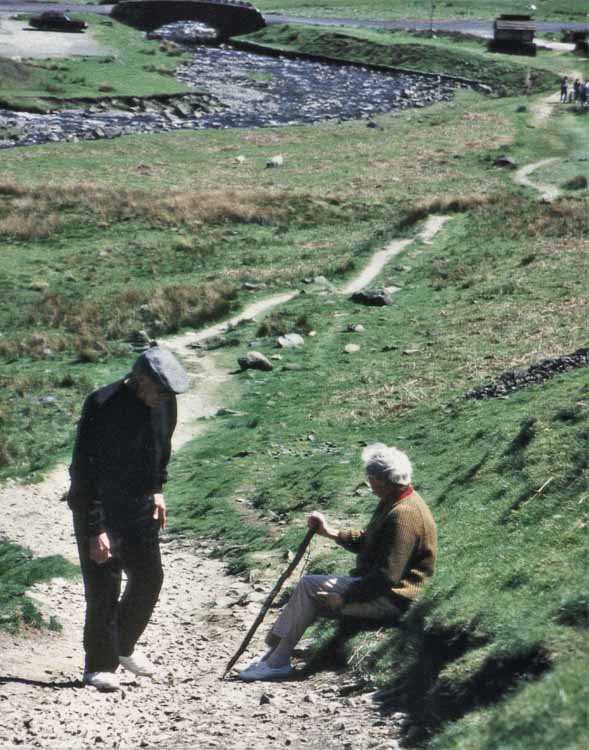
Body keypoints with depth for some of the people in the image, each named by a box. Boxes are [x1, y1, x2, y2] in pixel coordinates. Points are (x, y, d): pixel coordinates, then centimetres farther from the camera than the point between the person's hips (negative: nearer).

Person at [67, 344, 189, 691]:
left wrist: (157, 488, 8)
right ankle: (100, 666, 10)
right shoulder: (102, 406, -26)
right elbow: (85, 470, -24)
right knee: (104, 588, -4)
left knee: (149, 578, 12)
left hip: (139, 506, 7)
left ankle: (123, 646, 32)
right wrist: (95, 530, -25)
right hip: (99, 509, -7)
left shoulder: (164, 403, -5)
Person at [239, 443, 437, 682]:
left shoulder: (403, 515, -23)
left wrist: (344, 598, -21)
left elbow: (388, 575, -27)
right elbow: (365, 541, 23)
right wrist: (330, 533, 7)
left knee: (309, 585, -14)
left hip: (390, 599, -10)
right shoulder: (393, 503, 11)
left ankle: (277, 660, -10)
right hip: (375, 584, 10)